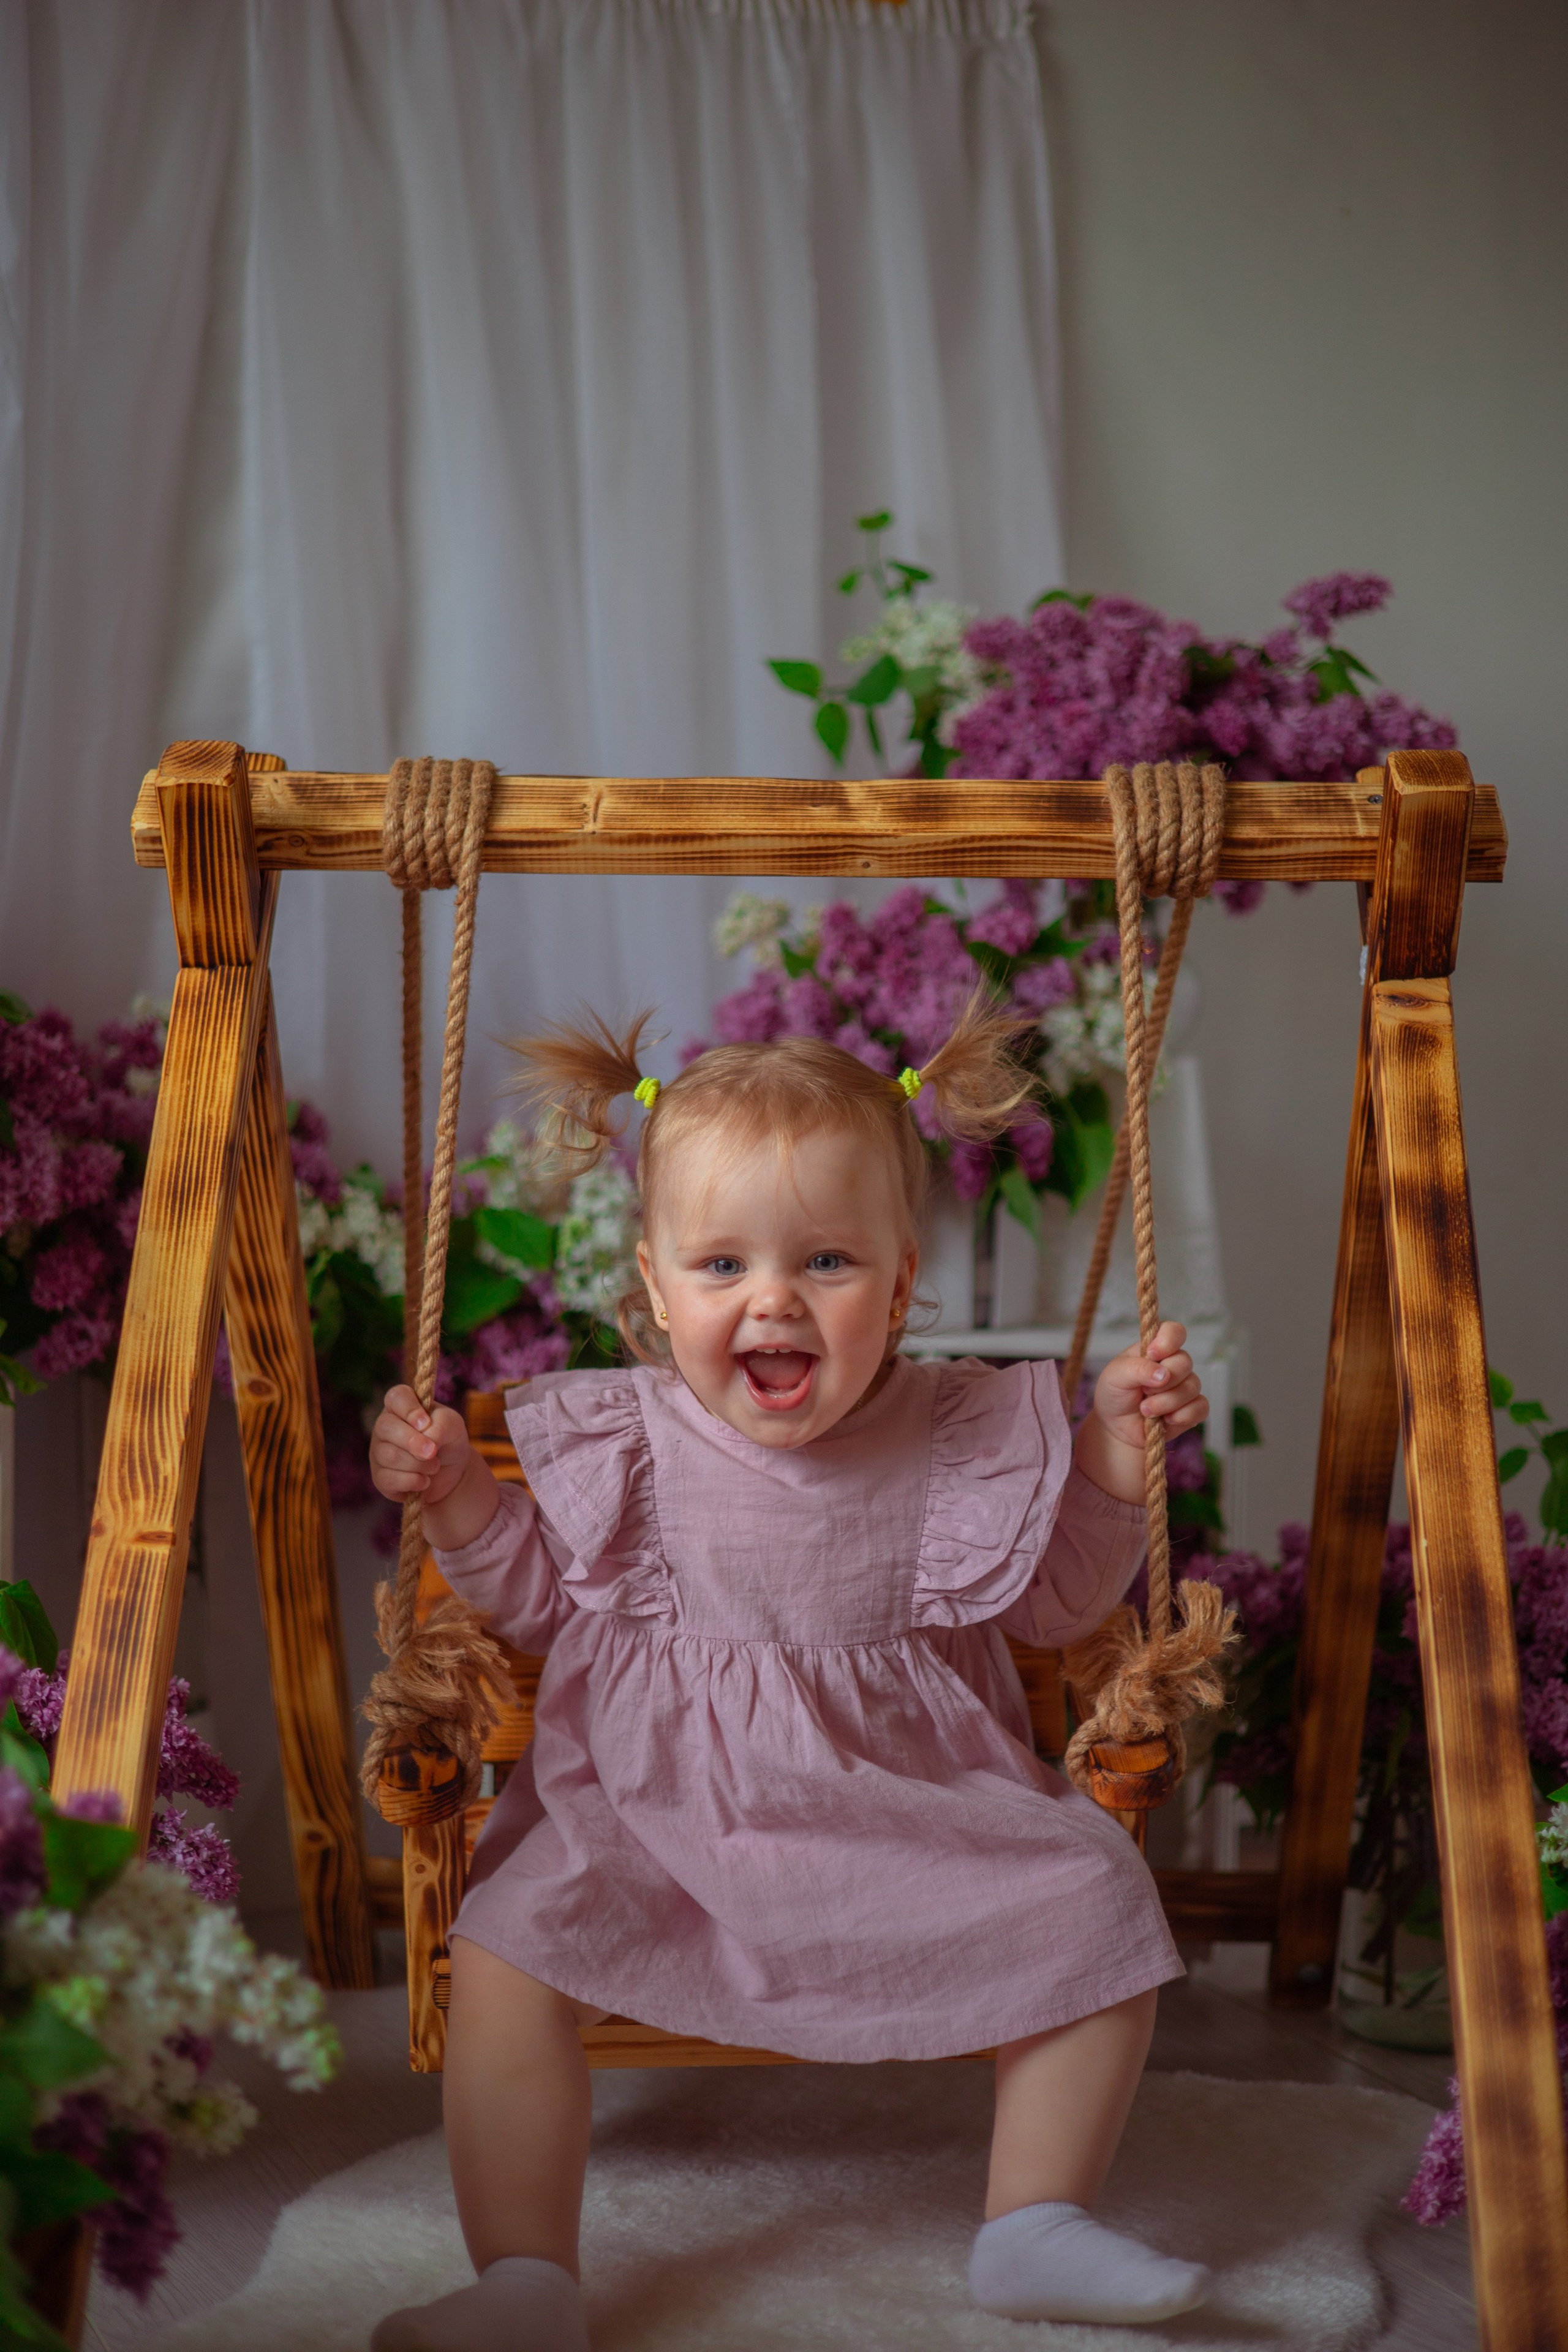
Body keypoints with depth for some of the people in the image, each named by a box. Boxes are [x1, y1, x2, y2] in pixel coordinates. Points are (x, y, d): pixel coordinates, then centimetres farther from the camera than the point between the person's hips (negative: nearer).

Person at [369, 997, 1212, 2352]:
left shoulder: (965, 1437, -4)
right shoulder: (623, 1440, -4)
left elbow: (1056, 1601, 8)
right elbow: (538, 1594, 8)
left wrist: (1114, 1461, -6)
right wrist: (460, 1499, -9)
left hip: (911, 1804, 1)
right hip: (653, 1808, -1)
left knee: (1099, 1910, -13)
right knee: (505, 1955, -21)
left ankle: (1035, 2229, 4)